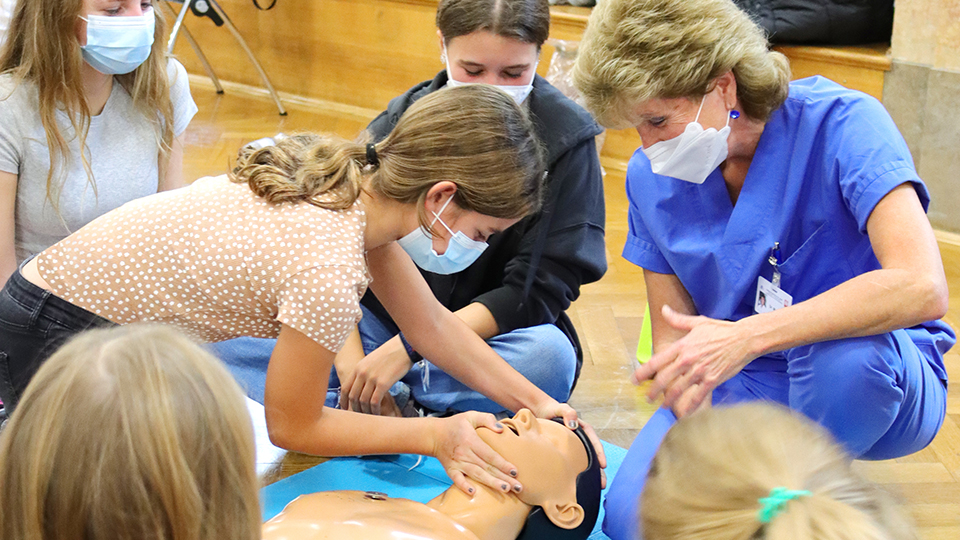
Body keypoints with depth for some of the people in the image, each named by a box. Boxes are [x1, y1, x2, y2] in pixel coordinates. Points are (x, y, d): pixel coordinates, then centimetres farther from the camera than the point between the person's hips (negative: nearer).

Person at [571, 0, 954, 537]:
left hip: (878, 383, -3)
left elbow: (922, 287, -34)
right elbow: (674, 338, -1)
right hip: (739, 393, 3)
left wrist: (745, 337, -39)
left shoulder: (842, 124, -20)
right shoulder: (652, 177, -4)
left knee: (842, 352, -39)